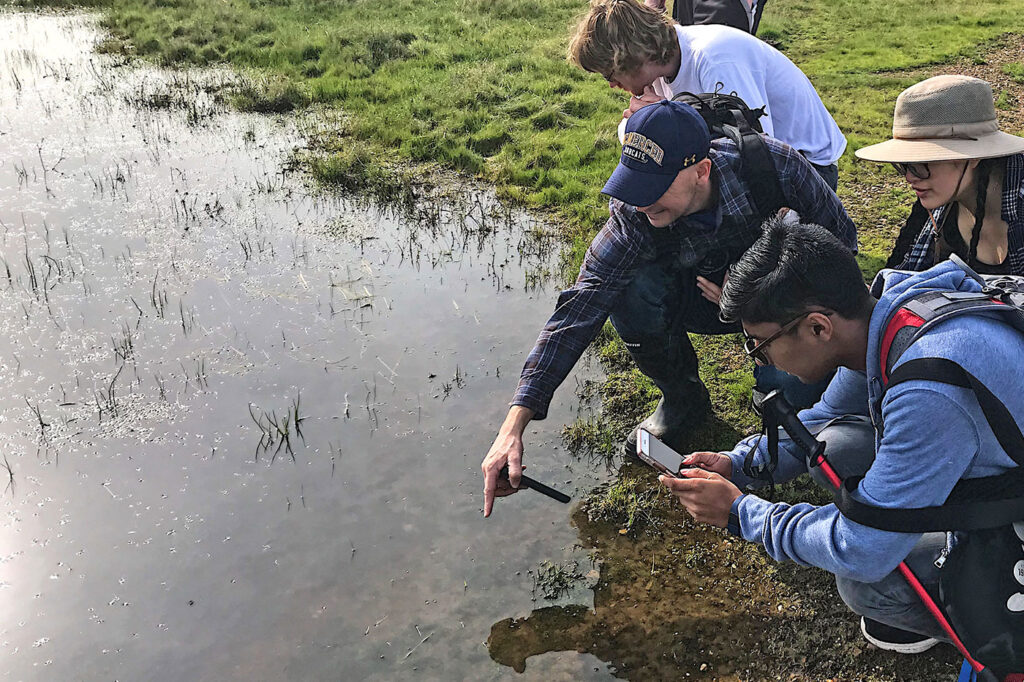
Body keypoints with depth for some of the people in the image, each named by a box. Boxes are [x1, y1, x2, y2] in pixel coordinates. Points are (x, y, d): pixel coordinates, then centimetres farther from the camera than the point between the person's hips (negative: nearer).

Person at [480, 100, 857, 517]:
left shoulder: (776, 167, -32)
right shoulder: (634, 216, -29)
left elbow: (840, 238, -15)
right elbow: (580, 307, -33)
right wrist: (514, 425, -41)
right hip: (708, 293, 2)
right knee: (630, 290, -30)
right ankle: (682, 397, -2)